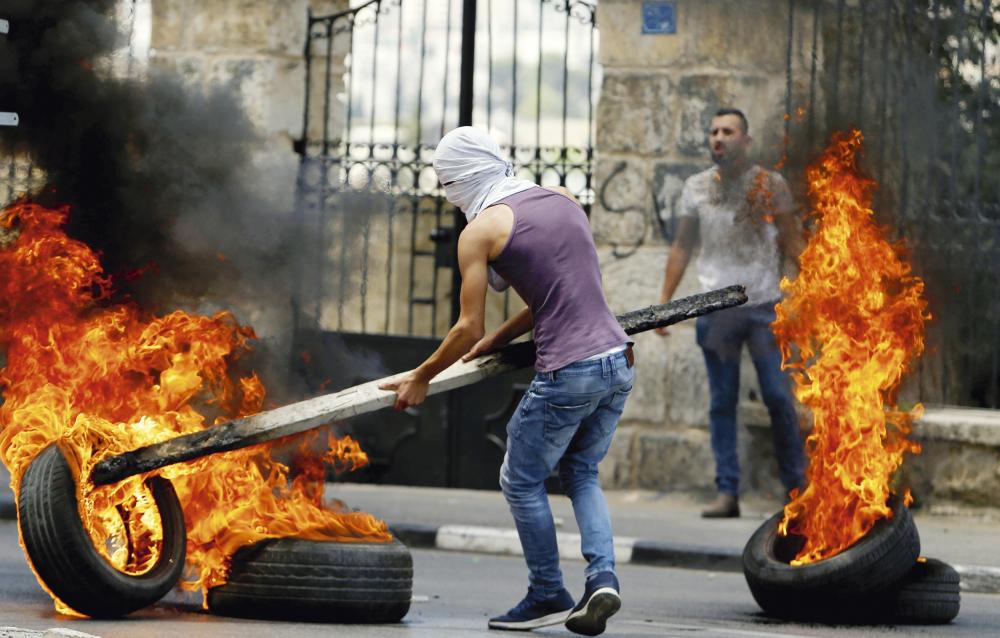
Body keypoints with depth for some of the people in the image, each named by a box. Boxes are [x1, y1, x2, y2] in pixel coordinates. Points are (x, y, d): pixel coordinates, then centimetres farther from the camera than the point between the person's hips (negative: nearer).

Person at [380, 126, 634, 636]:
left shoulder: (479, 231, -3)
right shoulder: (563, 200, 15)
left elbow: (467, 329, -2)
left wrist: (420, 379, 13)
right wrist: (500, 338, 31)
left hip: (568, 373, -7)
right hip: (619, 360, 7)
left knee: (522, 481, 12)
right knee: (581, 474, 21)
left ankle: (548, 596, 17)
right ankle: (602, 577, 3)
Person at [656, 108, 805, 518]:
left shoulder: (772, 186, 3)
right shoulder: (696, 188, 8)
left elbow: (792, 243, 5)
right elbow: (682, 248, 12)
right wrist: (664, 301, 7)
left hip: (765, 305, -2)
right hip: (716, 310, 2)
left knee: (779, 399, -3)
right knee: (722, 403, 2)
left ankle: (795, 488, 6)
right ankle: (727, 492, 3)